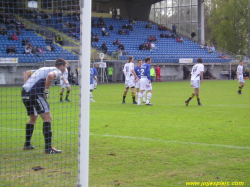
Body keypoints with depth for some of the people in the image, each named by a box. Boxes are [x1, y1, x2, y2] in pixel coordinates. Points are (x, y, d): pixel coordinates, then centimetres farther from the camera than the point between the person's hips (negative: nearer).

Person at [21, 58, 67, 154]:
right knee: (47, 117, -7)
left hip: (25, 92, 9)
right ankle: (48, 148, -12)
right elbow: (50, 75, -23)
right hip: (35, 93, -9)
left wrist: (27, 84, 18)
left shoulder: (43, 69, 28)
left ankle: (27, 145, 33)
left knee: (33, 117, 25)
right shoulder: (57, 71, 2)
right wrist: (46, 90, -12)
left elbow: (26, 73, 30)